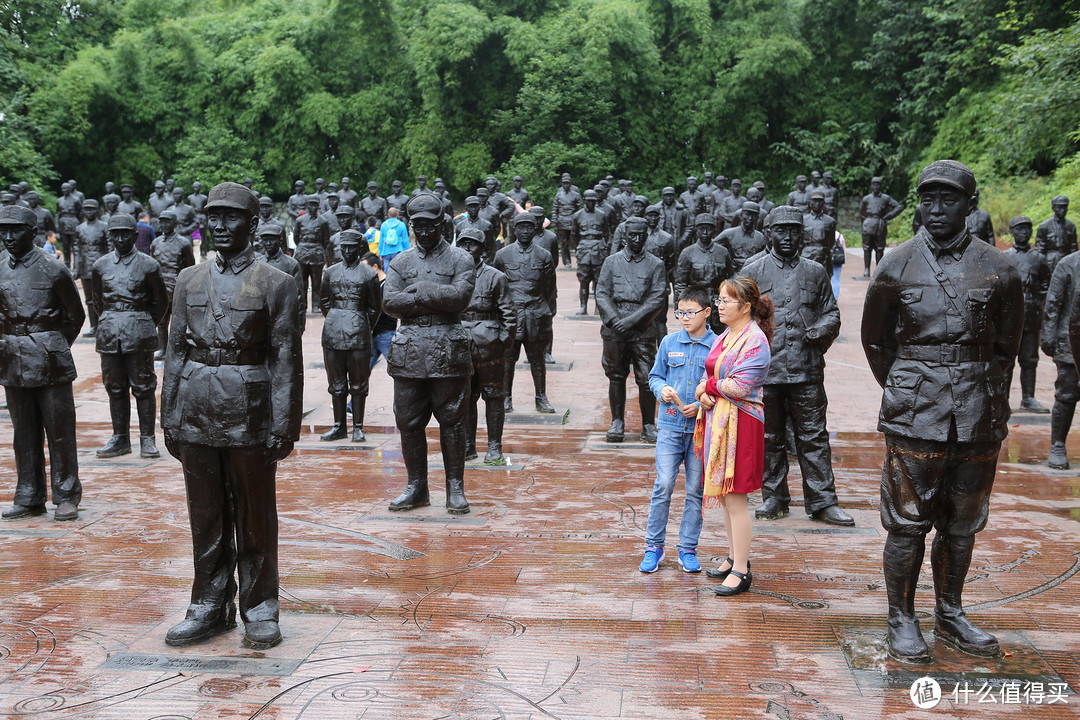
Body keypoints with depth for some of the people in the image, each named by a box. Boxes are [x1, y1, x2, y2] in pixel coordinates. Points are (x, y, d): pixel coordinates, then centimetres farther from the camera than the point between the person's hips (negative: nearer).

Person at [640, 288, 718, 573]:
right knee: (663, 485, -4)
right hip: (670, 425, 1)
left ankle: (688, 549, 17)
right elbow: (654, 376, 15)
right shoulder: (669, 343, 6)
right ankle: (654, 546, 8)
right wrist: (662, 389, -6)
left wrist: (702, 405, -12)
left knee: (696, 490, 6)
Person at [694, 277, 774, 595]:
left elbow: (740, 386, -21)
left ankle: (741, 571, 2)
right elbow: (708, 374, 15)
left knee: (735, 497, -5)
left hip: (741, 424, -9)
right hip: (717, 420, 9)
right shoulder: (723, 337, 15)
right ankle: (735, 557, 27)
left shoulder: (755, 340, -13)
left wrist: (708, 386, -7)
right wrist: (704, 395, -6)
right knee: (724, 495, 15)